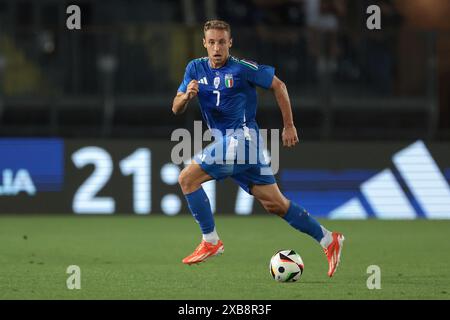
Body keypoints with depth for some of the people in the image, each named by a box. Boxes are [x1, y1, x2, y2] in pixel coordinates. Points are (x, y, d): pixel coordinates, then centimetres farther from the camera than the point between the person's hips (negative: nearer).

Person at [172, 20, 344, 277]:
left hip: (241, 137, -7)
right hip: (224, 141, 7)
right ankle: (328, 239, 16)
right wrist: (187, 96, -16)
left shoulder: (241, 68, -9)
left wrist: (289, 126, 1)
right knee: (274, 204, 8)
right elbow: (176, 109, 7)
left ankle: (211, 241, -8)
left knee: (187, 178, -16)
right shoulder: (196, 68, 8)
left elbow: (278, 86, 0)